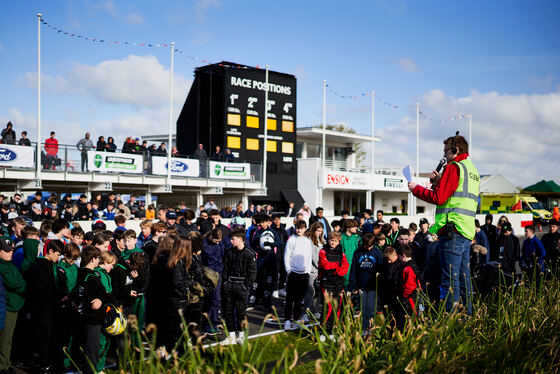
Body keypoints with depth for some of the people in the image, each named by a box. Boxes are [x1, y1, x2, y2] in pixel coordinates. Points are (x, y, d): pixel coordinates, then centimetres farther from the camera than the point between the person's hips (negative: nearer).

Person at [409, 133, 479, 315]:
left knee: (450, 277, -8)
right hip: (467, 230, 9)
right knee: (463, 275, 13)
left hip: (452, 230, -9)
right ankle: (468, 315, 17)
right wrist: (439, 181, 18)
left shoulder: (454, 167, -8)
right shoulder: (472, 169, 21)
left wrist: (416, 189, -3)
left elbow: (438, 198, -14)